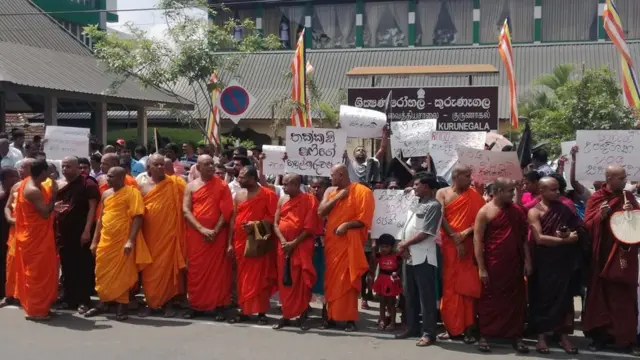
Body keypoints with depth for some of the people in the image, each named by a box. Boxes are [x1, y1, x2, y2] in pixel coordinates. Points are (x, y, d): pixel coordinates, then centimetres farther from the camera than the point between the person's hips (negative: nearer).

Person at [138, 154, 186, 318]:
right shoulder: (142, 187, 6)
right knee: (149, 270, 6)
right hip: (149, 234, 2)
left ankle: (167, 303, 10)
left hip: (168, 233, -2)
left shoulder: (173, 185, 1)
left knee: (168, 268, 1)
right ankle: (150, 302, 16)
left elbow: (181, 208, -1)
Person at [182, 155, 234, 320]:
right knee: (196, 270, 5)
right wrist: (202, 229, -14)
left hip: (218, 234, -1)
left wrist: (215, 231, -13)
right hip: (196, 234, 1)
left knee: (218, 270, 0)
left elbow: (226, 211, -3)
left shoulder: (222, 186, 2)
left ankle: (219, 306, 5)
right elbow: (186, 211, -2)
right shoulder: (191, 186, 6)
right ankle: (195, 305, 14)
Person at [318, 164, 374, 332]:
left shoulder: (362, 191, -5)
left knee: (347, 281, -5)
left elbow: (365, 220, -9)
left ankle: (350, 318, 1)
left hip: (349, 242, -6)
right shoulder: (330, 191, 15)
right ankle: (332, 316, 15)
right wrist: (337, 197, -5)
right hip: (331, 240, 6)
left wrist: (346, 225, -19)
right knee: (331, 280, 7)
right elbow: (320, 212, 2)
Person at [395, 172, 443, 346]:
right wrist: (403, 246, 1)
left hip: (424, 257, -9)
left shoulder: (434, 205, -9)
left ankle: (428, 333, -1)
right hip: (410, 256, 9)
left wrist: (405, 243, -8)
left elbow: (426, 233, -15)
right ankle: (412, 327, 25)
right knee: (410, 294, 14)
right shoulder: (417, 204, 17)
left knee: (426, 295, -5)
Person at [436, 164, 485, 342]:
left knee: (467, 286, 0)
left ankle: (468, 329, 3)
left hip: (468, 245, 1)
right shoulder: (442, 193, 4)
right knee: (448, 286, 2)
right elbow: (441, 218, -5)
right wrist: (455, 237, -13)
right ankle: (451, 327, 10)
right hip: (448, 245, 0)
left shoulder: (474, 195, 7)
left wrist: (466, 233, -14)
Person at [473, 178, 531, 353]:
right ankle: (484, 336, 12)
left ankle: (516, 336, 17)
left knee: (516, 299, 8)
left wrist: (527, 261, 7)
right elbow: (477, 240, -9)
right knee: (490, 299, 3)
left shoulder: (517, 210, 7)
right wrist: (481, 268, -12)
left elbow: (524, 237, 12)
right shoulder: (485, 212, -7)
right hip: (493, 264, -4)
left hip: (514, 263, 4)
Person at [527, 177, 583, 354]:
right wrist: (564, 240, -14)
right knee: (544, 298, 4)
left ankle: (564, 336, 18)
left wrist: (572, 235, -12)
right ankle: (541, 336, 15)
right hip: (545, 263, -4)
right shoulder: (535, 211, -7)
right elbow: (539, 238, -17)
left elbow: (578, 229, 10)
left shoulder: (564, 208, 7)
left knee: (565, 298, 8)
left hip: (565, 261, 4)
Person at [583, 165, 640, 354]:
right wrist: (600, 216, -22)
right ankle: (601, 334, 14)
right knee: (602, 294, 6)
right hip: (603, 254, -1)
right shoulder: (596, 198, 0)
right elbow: (587, 225, -5)